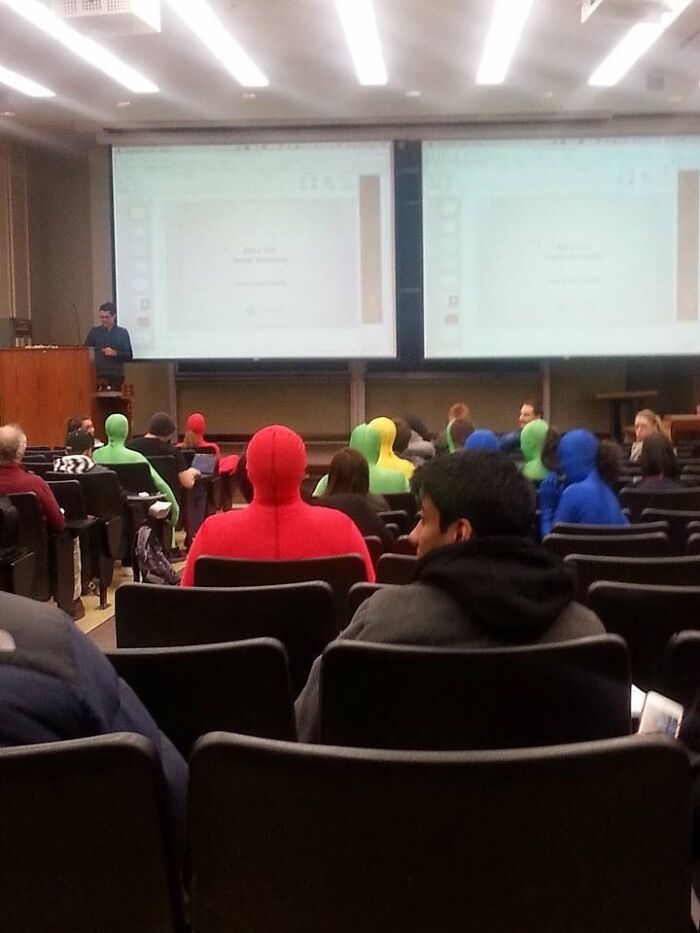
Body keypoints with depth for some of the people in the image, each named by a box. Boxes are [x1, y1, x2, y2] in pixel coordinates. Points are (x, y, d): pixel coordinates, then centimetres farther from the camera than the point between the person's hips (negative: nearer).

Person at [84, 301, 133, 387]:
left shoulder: (122, 333, 6)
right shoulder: (94, 331, 9)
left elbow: (129, 357, 4)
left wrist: (115, 353, -12)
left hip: (116, 377, 0)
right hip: (99, 376, 0)